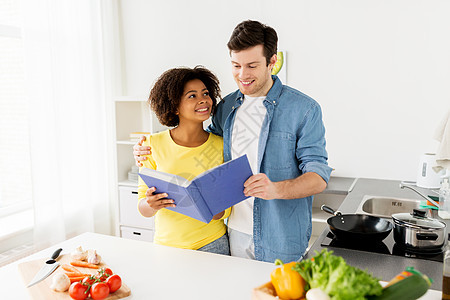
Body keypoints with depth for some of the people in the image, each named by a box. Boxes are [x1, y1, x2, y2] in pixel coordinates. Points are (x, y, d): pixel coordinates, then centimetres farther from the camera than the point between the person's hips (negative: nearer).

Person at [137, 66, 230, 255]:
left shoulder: (221, 146, -7)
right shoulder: (154, 144, -7)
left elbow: (227, 209, -1)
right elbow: (143, 209, -2)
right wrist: (151, 205, -24)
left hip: (211, 244, 0)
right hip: (166, 245, 0)